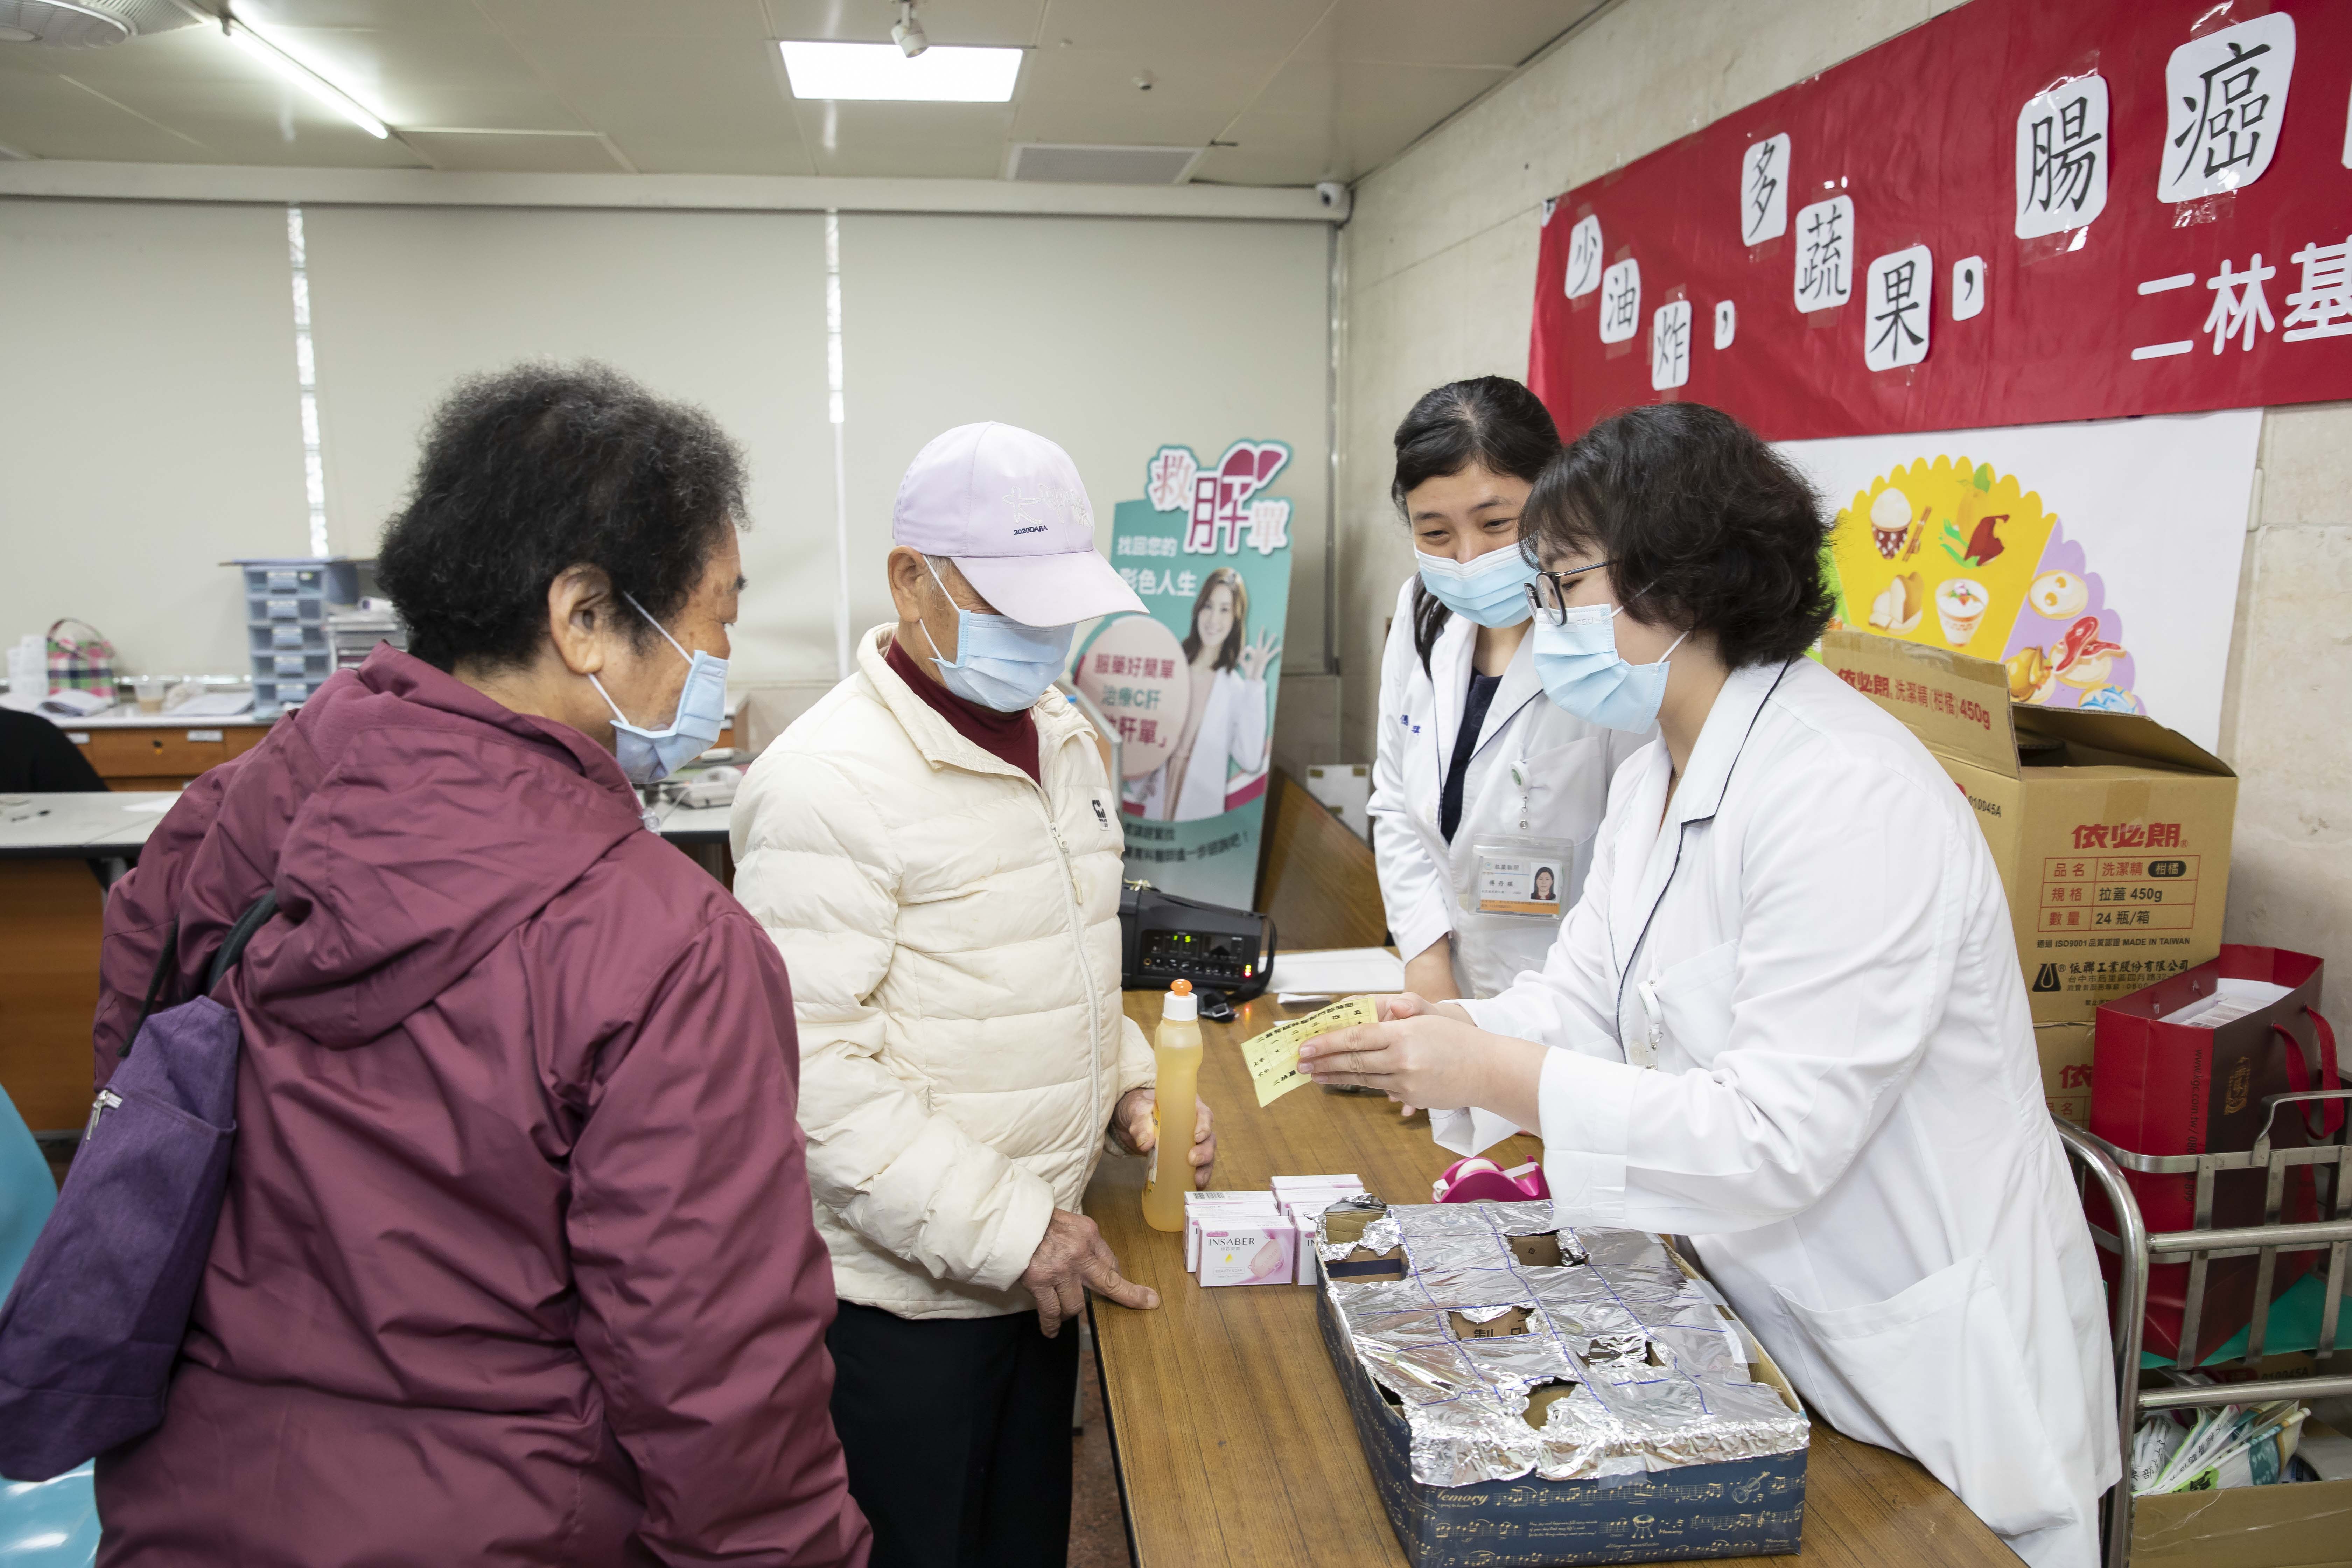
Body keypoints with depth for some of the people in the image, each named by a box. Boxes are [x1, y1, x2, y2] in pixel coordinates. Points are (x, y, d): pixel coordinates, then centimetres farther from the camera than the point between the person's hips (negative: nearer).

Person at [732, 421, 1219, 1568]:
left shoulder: (1065, 739, 7)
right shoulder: (829, 781, -20)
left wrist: (1132, 1088, 3)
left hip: (1042, 1259, 7)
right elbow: (810, 1069, -24)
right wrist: (1004, 1230, -22)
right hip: (903, 1291, -7)